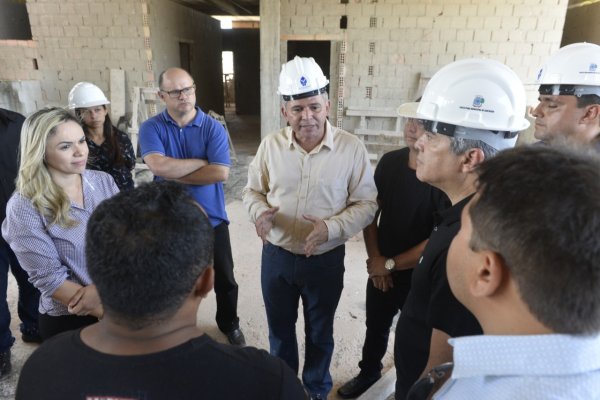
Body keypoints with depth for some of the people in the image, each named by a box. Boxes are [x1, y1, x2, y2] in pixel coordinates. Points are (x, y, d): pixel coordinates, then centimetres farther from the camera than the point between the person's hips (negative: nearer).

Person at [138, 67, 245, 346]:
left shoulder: (213, 128, -8)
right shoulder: (151, 128, -7)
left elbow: (221, 173, -21)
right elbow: (158, 166, -25)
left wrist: (175, 174, -17)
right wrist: (202, 162, -17)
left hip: (211, 219, 0)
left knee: (224, 279, 15)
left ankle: (229, 324, 40)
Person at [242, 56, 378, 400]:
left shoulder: (352, 148, -13)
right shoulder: (271, 145, -5)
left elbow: (367, 203, -10)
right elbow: (253, 191, 5)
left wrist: (332, 228, -26)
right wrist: (260, 212, -18)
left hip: (326, 260, -2)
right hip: (276, 256, 3)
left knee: (320, 333, 21)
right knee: (280, 330, 22)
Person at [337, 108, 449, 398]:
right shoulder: (389, 162, -6)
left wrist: (392, 264, -11)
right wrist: (375, 258, -5)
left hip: (420, 275, -4)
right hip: (381, 269, 5)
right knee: (375, 328, 23)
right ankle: (368, 372, 50)